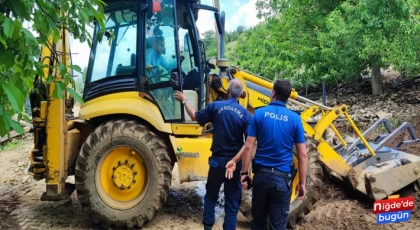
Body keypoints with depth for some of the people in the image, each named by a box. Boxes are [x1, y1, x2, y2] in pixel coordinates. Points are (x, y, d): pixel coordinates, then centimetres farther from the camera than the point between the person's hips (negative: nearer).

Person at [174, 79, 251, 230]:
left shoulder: (215, 106, -7)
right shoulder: (245, 114, -8)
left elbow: (195, 117, 7)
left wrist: (184, 101, 22)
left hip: (218, 160, 1)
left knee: (211, 195, 21)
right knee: (232, 201, 9)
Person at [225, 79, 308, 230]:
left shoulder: (259, 114, -3)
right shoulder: (294, 118, -4)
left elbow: (248, 147, -6)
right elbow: (302, 154, -4)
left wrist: (244, 173, 3)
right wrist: (302, 183, 3)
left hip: (261, 174, 1)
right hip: (282, 177, -1)